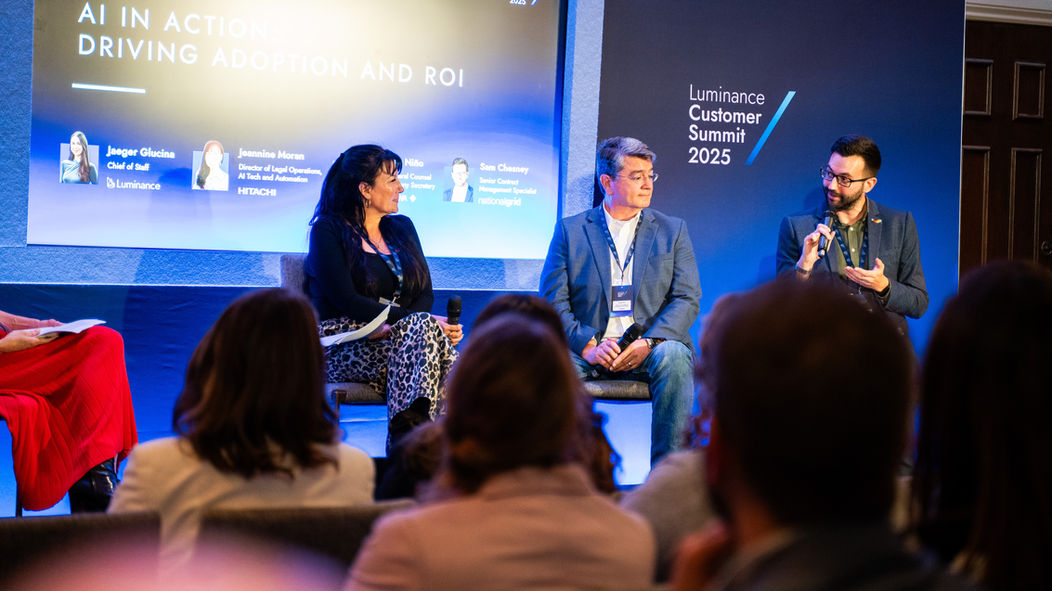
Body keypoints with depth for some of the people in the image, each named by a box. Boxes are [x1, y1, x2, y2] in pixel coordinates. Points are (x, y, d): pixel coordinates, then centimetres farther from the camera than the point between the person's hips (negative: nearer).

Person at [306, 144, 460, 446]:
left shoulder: (402, 228, 21)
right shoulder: (328, 231, 2)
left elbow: (425, 293, 12)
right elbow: (347, 301, -11)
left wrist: (397, 326, -12)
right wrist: (417, 320, -19)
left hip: (397, 336, 5)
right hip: (342, 348, -5)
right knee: (423, 328, -34)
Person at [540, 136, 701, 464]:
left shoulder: (673, 230, 15)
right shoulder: (570, 230, 12)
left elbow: (687, 299, 4)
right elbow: (553, 301, 2)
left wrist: (649, 343, -15)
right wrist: (586, 345, -17)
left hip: (649, 352, 1)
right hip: (590, 353, 0)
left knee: (673, 356, -34)